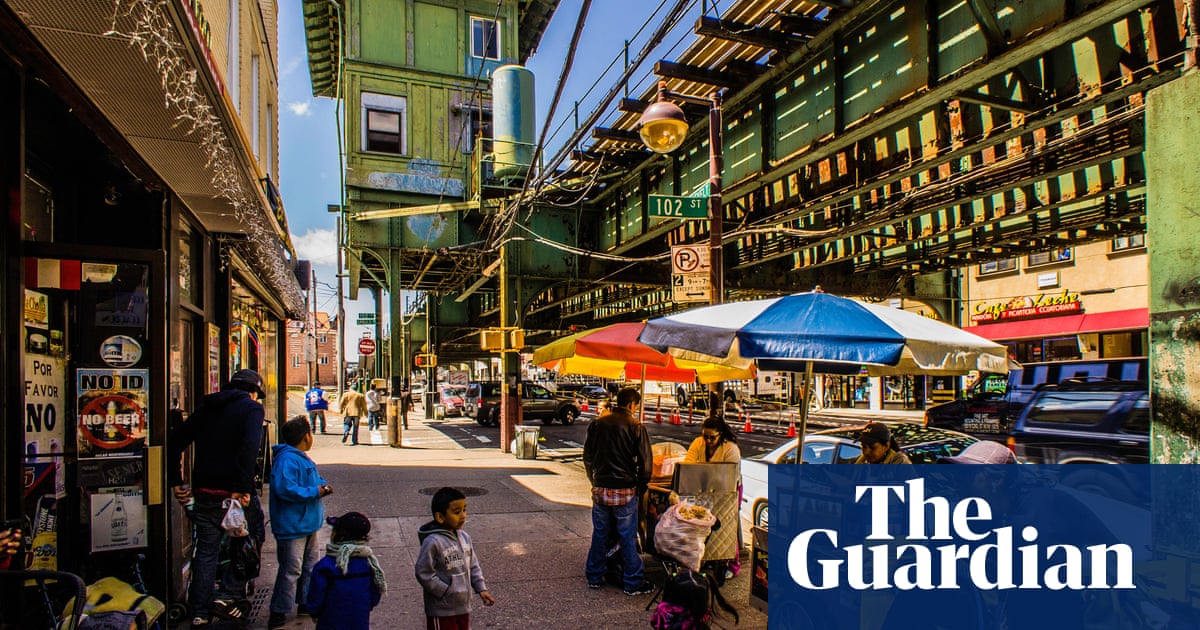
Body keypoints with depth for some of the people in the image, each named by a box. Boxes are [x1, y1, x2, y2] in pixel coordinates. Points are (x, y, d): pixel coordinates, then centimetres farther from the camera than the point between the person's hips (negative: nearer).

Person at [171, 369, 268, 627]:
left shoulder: (206, 407, 14)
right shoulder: (251, 407, -5)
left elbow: (177, 442, 12)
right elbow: (249, 448, -22)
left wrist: (176, 481, 15)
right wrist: (243, 487, -22)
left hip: (204, 492, 6)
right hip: (236, 494, -6)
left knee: (205, 552, 15)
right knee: (251, 540, 14)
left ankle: (200, 613, 21)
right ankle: (229, 595, 6)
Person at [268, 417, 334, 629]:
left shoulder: (302, 458, 13)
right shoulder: (287, 460, -20)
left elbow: (314, 479, 25)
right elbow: (285, 489, -31)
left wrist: (323, 485, 3)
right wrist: (314, 492, -23)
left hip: (307, 524, 11)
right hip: (292, 526, -11)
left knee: (310, 564, 19)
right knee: (291, 570, -5)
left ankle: (306, 601, 31)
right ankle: (278, 612, 6)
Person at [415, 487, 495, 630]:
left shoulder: (464, 537, 1)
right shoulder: (433, 542, -23)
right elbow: (422, 572, -21)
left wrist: (481, 588, 1)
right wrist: (447, 592, -18)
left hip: (463, 607, 7)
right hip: (442, 610, -7)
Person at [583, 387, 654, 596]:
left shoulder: (597, 424, 4)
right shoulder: (635, 427, -10)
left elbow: (587, 457, 11)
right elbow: (645, 462, -10)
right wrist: (640, 487, 4)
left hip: (600, 489, 4)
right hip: (624, 490, -4)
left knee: (600, 534, 15)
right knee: (628, 537, 5)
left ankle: (594, 577, 25)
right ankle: (633, 582, 14)